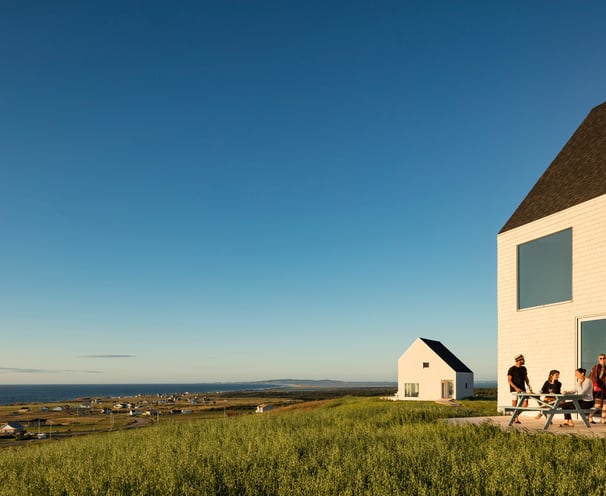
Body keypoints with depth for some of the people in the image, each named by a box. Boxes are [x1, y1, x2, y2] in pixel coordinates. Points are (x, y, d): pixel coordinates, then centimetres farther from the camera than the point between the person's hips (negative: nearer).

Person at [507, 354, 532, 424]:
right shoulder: (511, 369, -7)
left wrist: (529, 388, 7)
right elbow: (509, 380, -10)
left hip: (522, 389, 6)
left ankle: (517, 415, 15)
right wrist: (516, 388, -21)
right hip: (514, 389, -6)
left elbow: (526, 379, 17)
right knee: (514, 405, -4)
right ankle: (515, 418, 7)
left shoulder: (524, 369, 12)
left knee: (525, 404, -2)